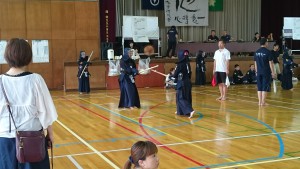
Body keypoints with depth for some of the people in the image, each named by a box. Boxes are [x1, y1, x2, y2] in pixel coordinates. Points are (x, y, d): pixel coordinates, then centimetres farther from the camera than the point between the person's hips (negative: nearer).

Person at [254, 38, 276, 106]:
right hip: (266, 72, -5)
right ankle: (263, 102, 1)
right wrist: (273, 72, -4)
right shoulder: (267, 52, -10)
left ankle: (260, 102, 12)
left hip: (259, 72, 5)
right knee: (265, 88, 0)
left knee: (259, 87, 9)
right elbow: (270, 63, -10)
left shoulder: (256, 52, 7)